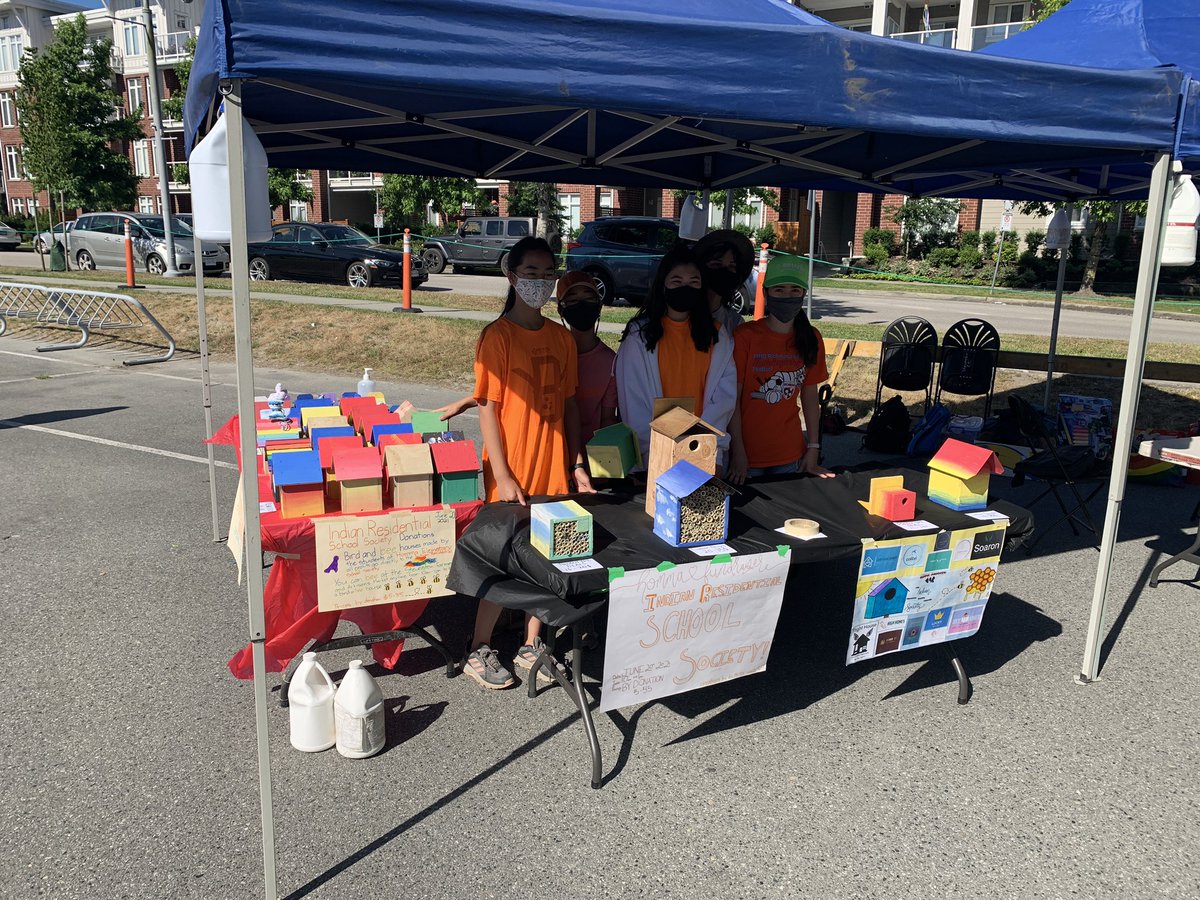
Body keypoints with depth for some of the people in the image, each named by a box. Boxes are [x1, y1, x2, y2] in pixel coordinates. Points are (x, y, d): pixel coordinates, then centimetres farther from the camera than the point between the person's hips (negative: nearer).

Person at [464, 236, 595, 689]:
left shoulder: (561, 337, 8)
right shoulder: (497, 336, -9)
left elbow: (568, 403, 12)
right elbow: (488, 408, -11)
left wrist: (577, 465, 9)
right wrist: (502, 476, -16)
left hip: (554, 467, 6)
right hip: (512, 471, -5)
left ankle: (530, 647, 28)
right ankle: (478, 652, 19)